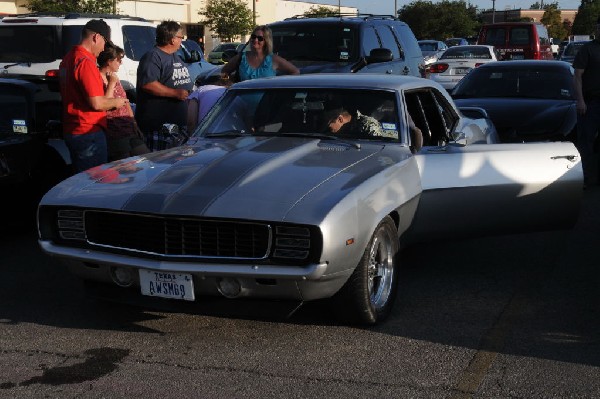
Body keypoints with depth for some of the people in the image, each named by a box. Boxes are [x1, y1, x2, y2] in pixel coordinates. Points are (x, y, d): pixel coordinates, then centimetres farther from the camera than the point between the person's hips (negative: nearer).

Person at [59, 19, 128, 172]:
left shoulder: (68, 58, 12)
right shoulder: (86, 62, -19)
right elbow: (96, 103, -22)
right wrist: (116, 102, -5)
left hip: (71, 130, 10)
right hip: (89, 132, -10)